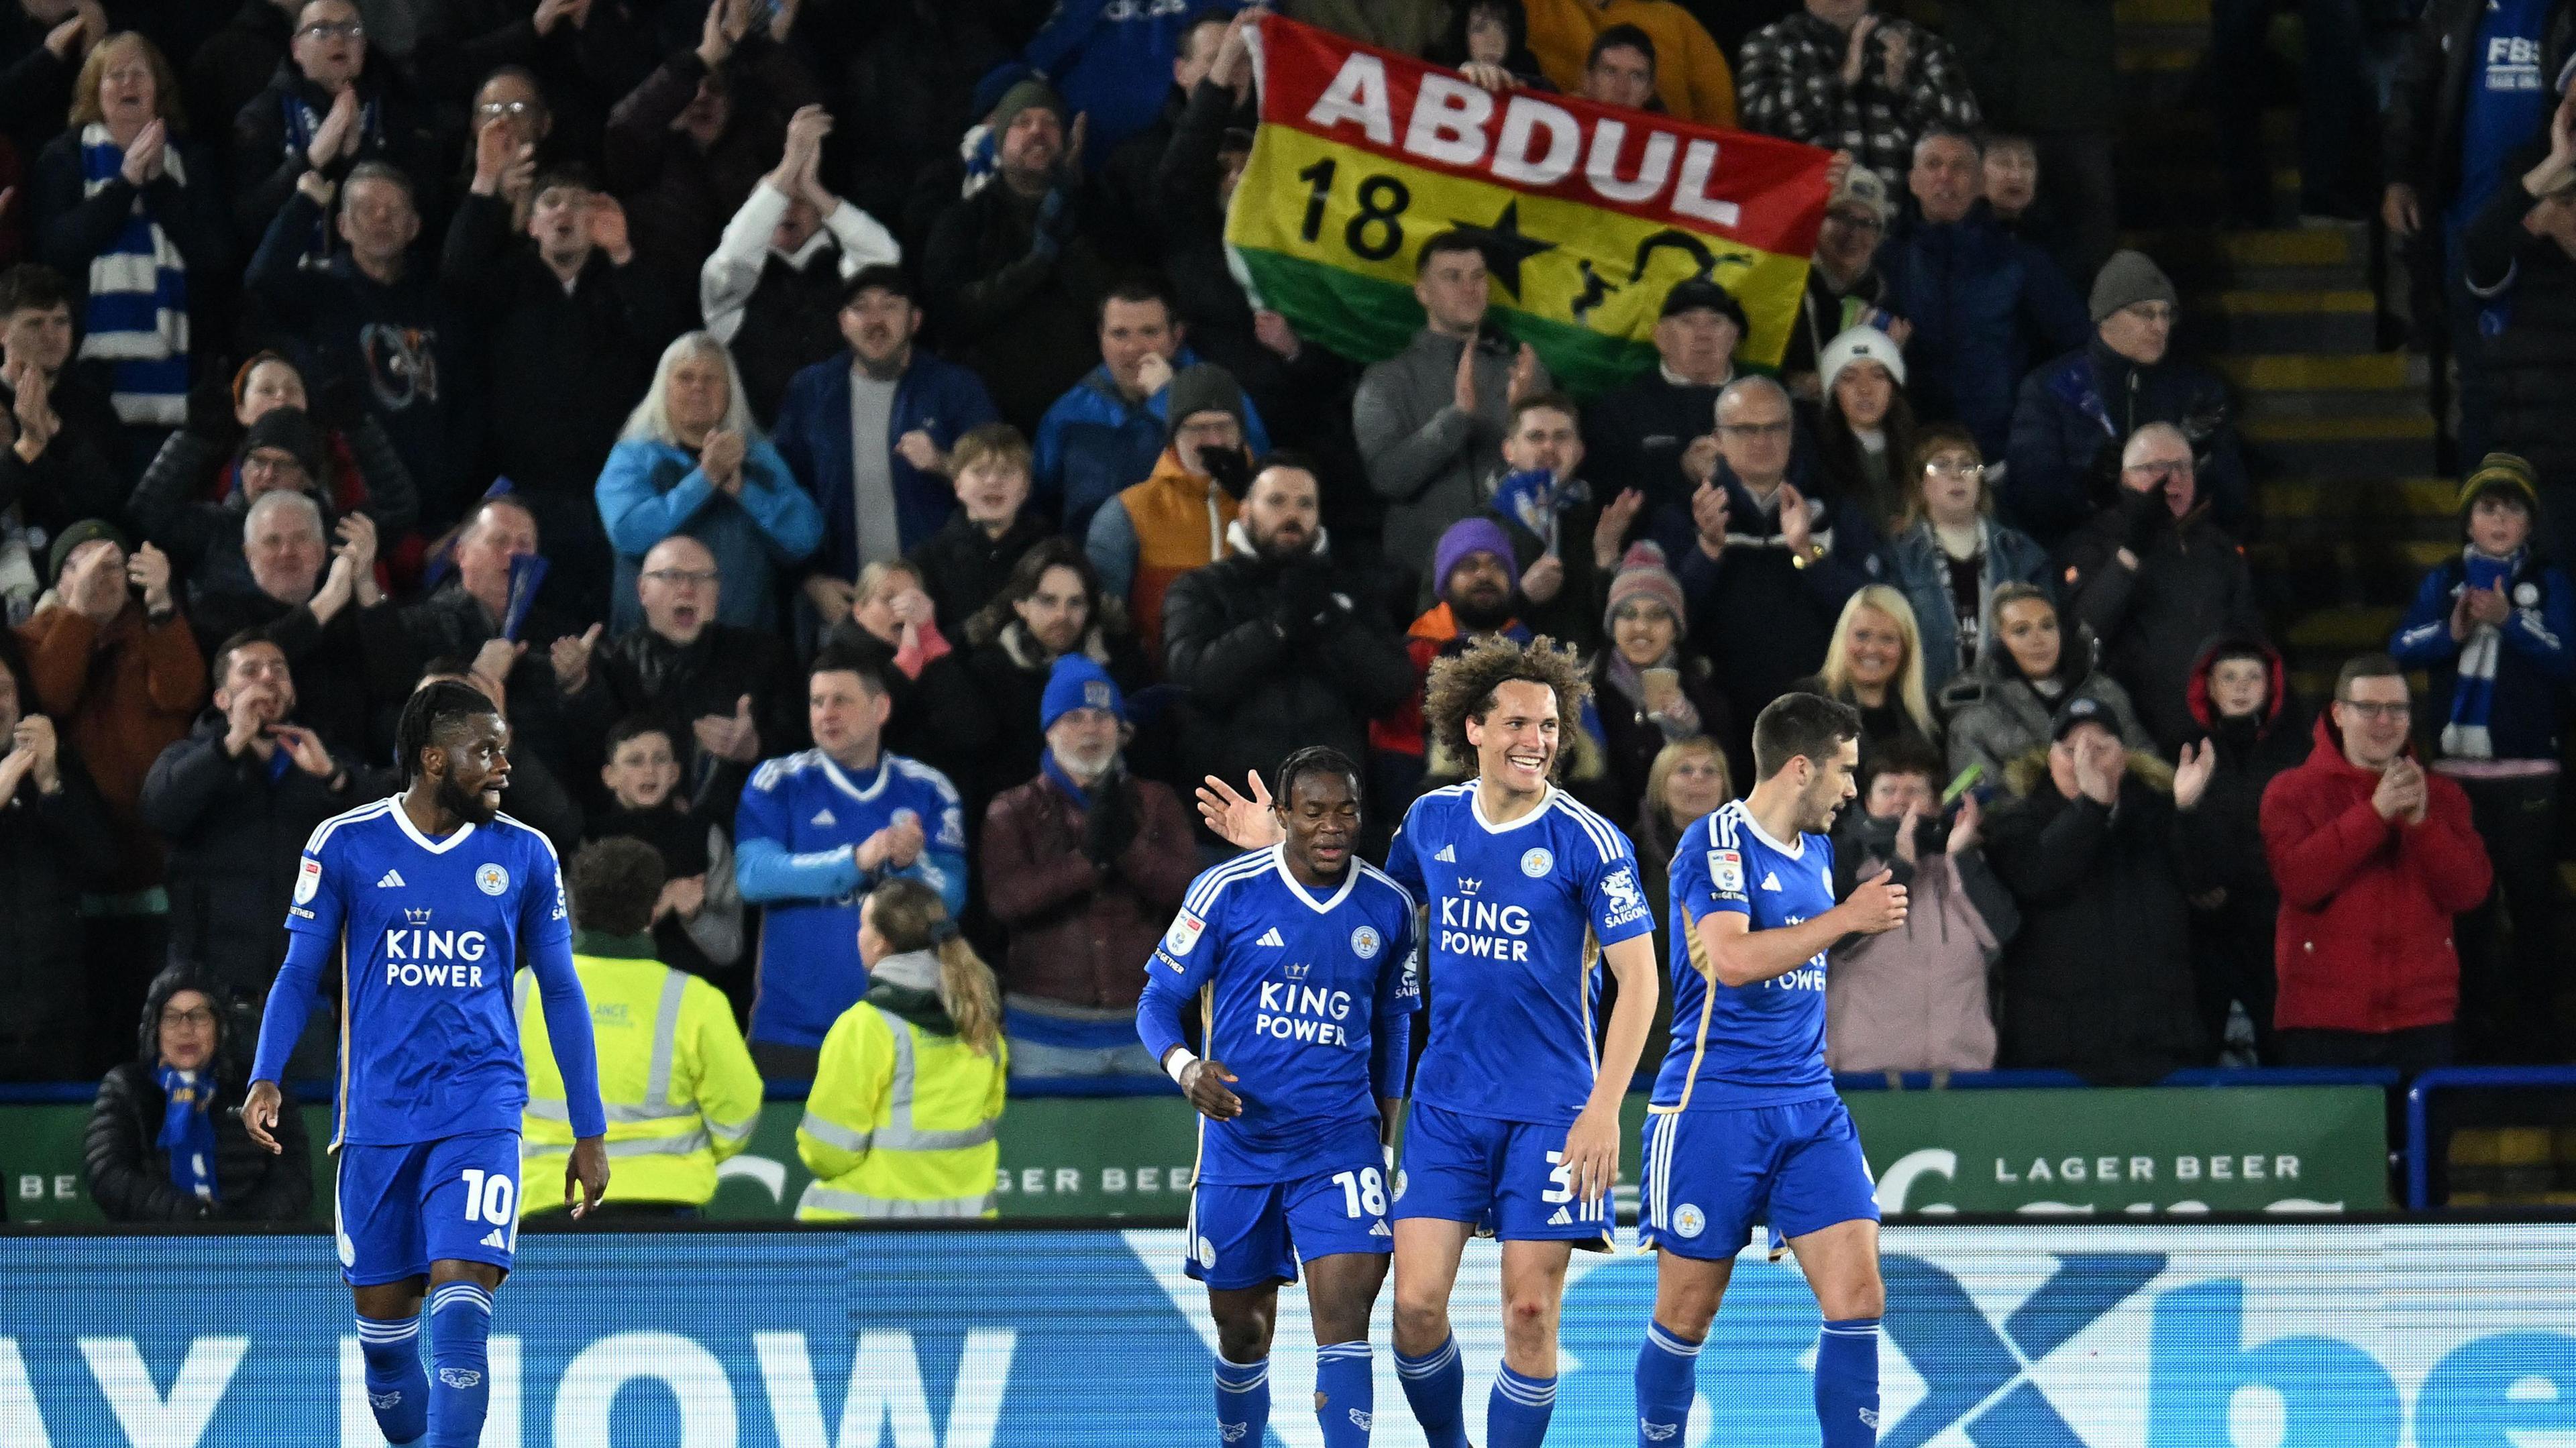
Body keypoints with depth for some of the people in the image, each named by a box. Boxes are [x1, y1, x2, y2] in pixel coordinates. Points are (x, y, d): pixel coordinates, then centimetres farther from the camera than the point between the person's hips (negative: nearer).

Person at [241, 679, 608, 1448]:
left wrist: (590, 1132, 11)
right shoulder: (345, 845, 0)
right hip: (378, 1117, 1)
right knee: (383, 1317, 6)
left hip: (482, 1114, -1)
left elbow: (560, 991, 12)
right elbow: (299, 973, 7)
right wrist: (266, 1078, -10)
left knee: (460, 1303, -17)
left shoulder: (525, 855, 5)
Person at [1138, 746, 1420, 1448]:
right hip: (1238, 1142, 0)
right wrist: (1186, 1067, -22)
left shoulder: (1388, 906, 3)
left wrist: (1386, 1127, 19)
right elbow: (1158, 1001, -2)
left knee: (1344, 1317, -16)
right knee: (1241, 1333, 8)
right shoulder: (1227, 891, -6)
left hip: (1341, 1141, 0)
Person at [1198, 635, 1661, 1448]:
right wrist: (1279, 845, 14)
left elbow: (1638, 977, -9)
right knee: (1417, 1306, -3)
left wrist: (1604, 1107, -17)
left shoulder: (1586, 840, -10)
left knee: (1530, 1313, -3)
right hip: (1446, 1100, 3)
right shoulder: (1433, 819, 3)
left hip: (1549, 1107, -3)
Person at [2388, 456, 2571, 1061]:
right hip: (2456, 771, 2)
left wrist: (2509, 621, -20)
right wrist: (2452, 631, -18)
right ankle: (2475, 1028, 11)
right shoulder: (2445, 581, 10)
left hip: (2527, 772, -2)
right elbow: (2402, 648, 0)